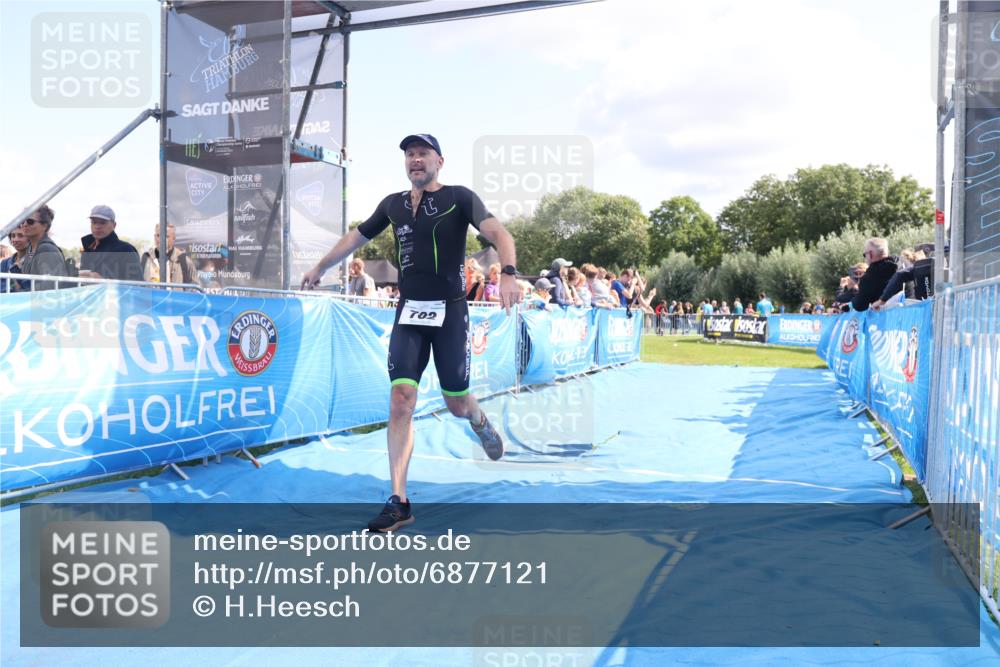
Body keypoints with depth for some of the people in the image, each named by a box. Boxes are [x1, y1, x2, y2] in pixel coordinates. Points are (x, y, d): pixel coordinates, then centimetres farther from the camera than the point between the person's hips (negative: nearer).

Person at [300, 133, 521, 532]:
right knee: (401, 399, -9)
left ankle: (480, 423, 44)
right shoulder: (393, 204, 11)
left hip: (450, 311, -3)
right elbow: (356, 236, 26)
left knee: (457, 404, 4)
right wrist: (320, 268, 33)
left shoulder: (459, 198, -3)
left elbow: (499, 234, -17)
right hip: (409, 311, 3)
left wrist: (508, 272, -36)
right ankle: (398, 502, -6)